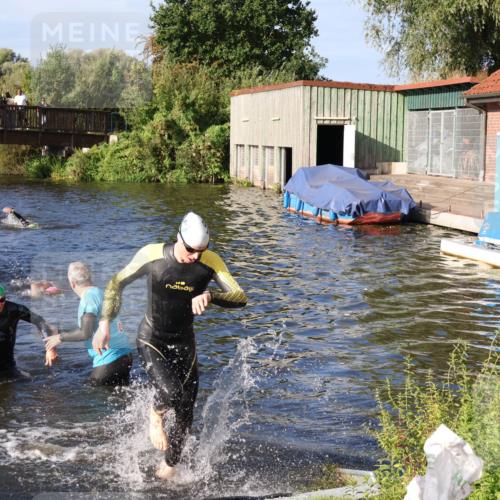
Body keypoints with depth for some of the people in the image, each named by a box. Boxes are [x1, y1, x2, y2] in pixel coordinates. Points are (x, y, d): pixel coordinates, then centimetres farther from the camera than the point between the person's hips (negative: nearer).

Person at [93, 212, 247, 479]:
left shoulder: (211, 262, -14)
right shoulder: (152, 255, -18)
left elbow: (240, 297, -18)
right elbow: (116, 284, -4)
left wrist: (210, 295, -37)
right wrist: (104, 324, -11)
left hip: (183, 342, 3)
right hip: (151, 340, -3)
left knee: (185, 414, 7)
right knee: (170, 392, -29)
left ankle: (169, 466, 32)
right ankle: (155, 416, 8)